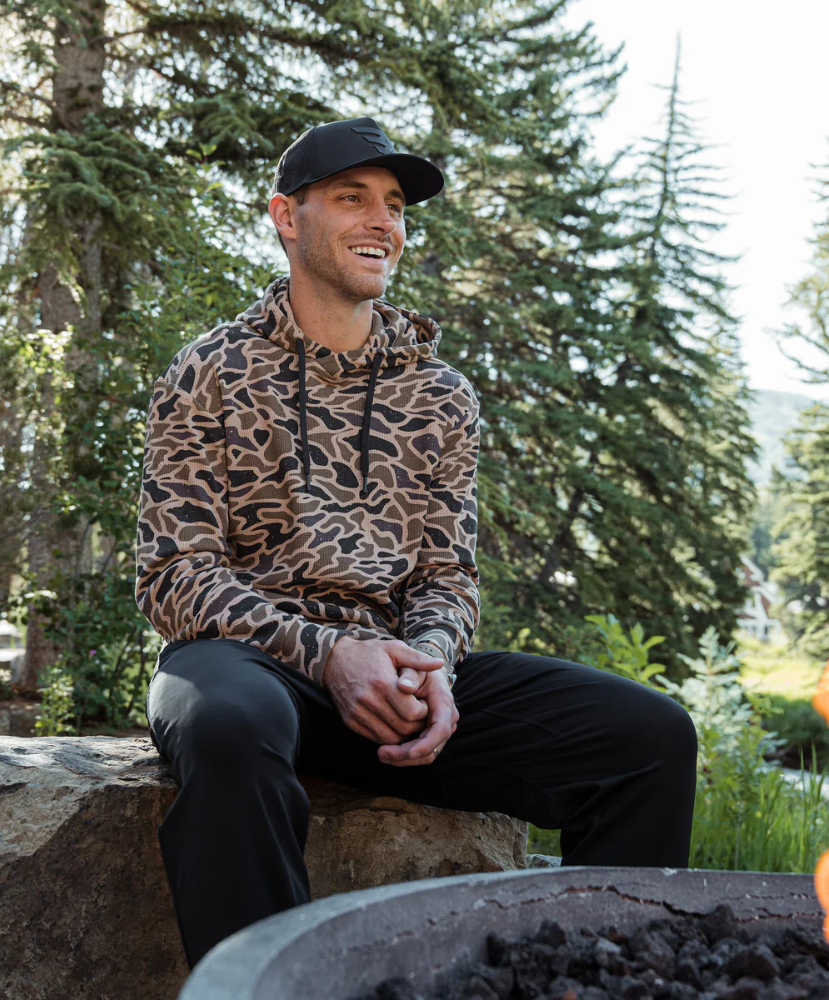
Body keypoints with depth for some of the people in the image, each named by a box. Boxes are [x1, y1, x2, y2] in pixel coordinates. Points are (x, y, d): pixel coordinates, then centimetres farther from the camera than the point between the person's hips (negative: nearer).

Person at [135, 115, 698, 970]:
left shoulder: (441, 395, 15)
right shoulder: (209, 376, 4)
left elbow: (447, 575, 12)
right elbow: (173, 577, -3)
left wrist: (430, 661, -12)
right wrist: (324, 652, -19)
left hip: (394, 671, 4)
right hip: (246, 655, -3)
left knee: (651, 733, -16)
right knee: (232, 724, -42)